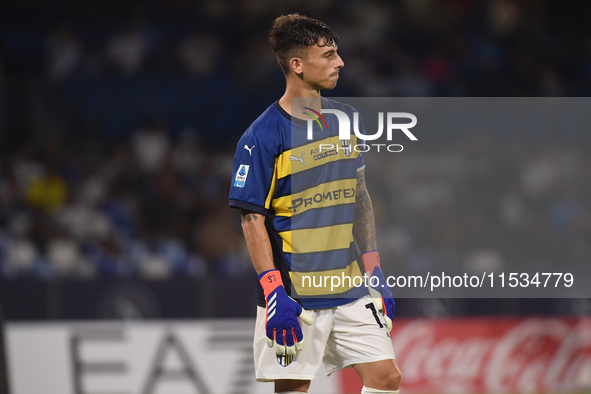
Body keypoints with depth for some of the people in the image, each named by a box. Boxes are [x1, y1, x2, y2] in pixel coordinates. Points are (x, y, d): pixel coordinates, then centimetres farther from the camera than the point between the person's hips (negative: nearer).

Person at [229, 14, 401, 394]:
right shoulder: (264, 135, -11)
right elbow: (253, 220, -11)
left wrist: (376, 275, 14)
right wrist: (273, 291, -17)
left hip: (352, 291, 6)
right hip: (295, 297, -5)